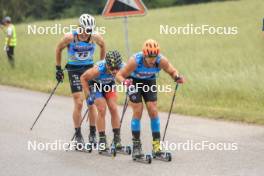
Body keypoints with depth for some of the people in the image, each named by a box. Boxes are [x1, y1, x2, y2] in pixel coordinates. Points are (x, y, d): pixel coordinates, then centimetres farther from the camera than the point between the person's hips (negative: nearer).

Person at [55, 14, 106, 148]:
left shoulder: (96, 37, -13)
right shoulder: (70, 37, -18)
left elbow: (103, 46, 10)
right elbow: (59, 49, 0)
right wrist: (58, 68, 4)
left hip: (89, 69, 2)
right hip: (74, 70, -2)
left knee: (91, 103, 0)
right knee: (79, 103, -9)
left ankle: (92, 134, 12)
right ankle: (78, 135, 0)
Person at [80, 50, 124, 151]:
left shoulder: (122, 67, -33)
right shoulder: (98, 70, -41)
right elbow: (83, 78, -23)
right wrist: (88, 95, -24)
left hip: (109, 84, 3)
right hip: (96, 85, -3)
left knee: (114, 109, -6)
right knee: (102, 110, -12)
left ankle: (117, 138, 3)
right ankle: (102, 140, -5)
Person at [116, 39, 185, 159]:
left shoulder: (161, 61, -30)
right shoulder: (135, 61, -37)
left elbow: (172, 71, -11)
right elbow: (119, 75, -29)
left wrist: (177, 77, -33)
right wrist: (125, 82, -50)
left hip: (150, 82, 2)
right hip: (134, 82, -2)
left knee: (153, 111, -6)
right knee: (138, 112, -9)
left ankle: (156, 145, 0)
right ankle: (136, 145, -1)